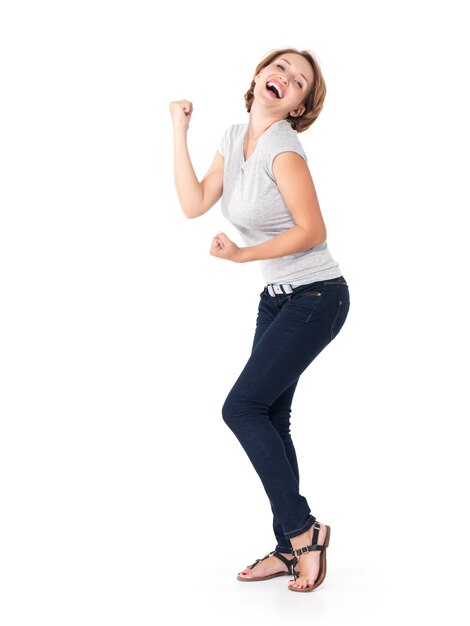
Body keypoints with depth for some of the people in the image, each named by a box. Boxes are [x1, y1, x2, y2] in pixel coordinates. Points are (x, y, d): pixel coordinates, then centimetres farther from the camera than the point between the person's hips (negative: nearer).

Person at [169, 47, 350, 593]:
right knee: (269, 420, 7)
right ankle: (291, 549, 14)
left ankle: (302, 529, -2)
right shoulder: (234, 138, 8)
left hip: (317, 298, -8)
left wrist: (242, 255, -21)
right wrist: (179, 132, 3)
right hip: (277, 298, 8)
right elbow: (194, 204, 1)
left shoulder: (282, 148, -17)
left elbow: (312, 231, -19)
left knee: (242, 408, -13)